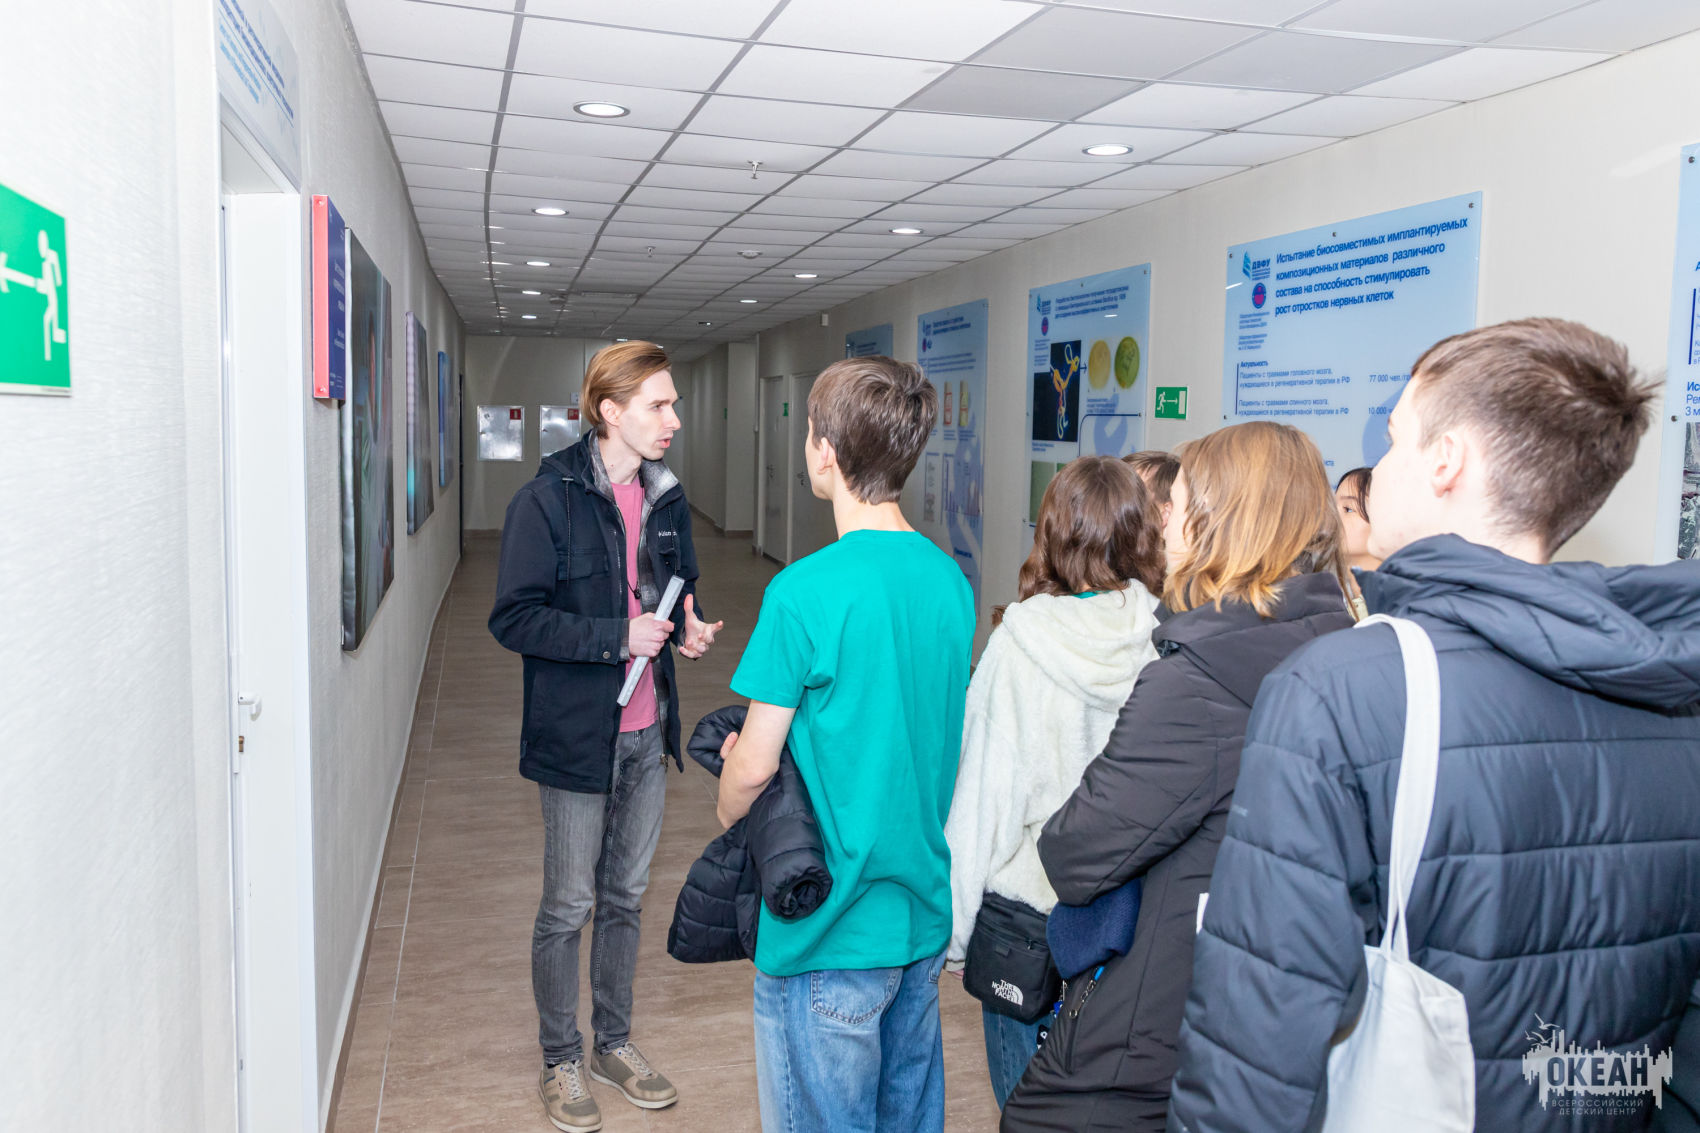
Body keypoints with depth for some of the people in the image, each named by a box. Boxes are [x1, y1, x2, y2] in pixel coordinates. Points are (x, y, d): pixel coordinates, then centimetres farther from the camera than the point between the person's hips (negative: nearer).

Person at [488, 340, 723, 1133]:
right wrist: (615, 637, -23)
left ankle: (613, 1043, 36)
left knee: (626, 896, 18)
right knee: (569, 905, 8)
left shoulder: (665, 496, 4)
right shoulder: (547, 500, -15)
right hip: (577, 733, -6)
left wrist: (688, 625, -5)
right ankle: (561, 1063, 28)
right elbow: (514, 618, -17)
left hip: (646, 730, 6)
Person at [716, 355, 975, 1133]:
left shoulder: (806, 591, -22)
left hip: (833, 930, -7)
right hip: (928, 914, 7)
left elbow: (754, 765, -17)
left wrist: (728, 811, 6)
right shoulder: (951, 580, 0)